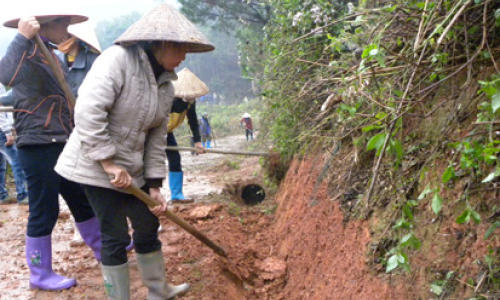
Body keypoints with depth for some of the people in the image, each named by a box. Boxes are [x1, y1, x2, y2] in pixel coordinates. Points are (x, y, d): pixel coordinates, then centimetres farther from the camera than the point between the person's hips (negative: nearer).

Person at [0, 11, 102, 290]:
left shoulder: (52, 56, 16)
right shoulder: (29, 54, -14)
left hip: (60, 144, 9)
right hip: (38, 145, -9)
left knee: (82, 200, 19)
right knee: (44, 210, 0)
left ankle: (104, 250, 35)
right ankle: (40, 274, 15)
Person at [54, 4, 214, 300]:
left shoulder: (166, 84, 5)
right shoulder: (118, 59, -19)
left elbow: (157, 138, 7)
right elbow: (88, 111, -28)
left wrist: (154, 185, 2)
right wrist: (108, 163, -26)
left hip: (131, 169, 8)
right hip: (96, 166, -8)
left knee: (148, 226, 16)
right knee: (117, 236, -2)